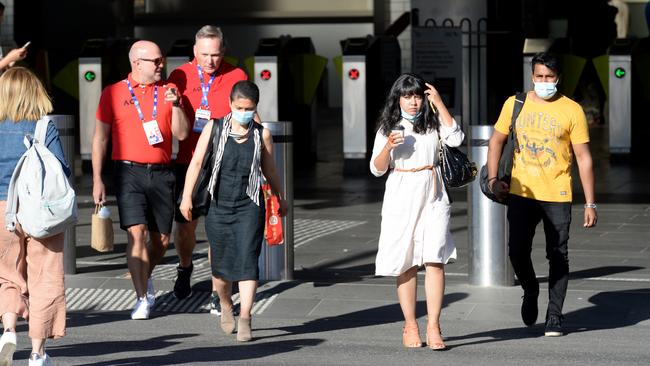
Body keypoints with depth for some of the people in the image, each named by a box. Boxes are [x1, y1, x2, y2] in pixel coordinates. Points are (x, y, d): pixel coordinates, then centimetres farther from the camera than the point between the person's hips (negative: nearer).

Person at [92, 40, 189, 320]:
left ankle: (145, 276, 36)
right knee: (137, 233, -14)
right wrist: (97, 179, 1)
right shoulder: (113, 93, 3)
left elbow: (181, 134, 5)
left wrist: (176, 105, -11)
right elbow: (100, 138, 5)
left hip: (161, 173, 3)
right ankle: (143, 299, -8)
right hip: (129, 172, -3)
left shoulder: (168, 91, 9)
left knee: (161, 239, 7)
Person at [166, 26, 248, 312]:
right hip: (188, 162, 1)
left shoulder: (237, 77, 1)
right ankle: (185, 268, 37)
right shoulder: (180, 76, 3)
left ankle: (218, 294, 3)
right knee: (185, 224, 6)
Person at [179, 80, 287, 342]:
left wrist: (280, 198, 25)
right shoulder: (215, 128, 1)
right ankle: (225, 305, 37)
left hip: (249, 206, -1)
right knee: (221, 264, 10)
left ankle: (245, 319, -11)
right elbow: (196, 162, 1)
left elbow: (269, 170, 16)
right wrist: (187, 197, -7)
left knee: (247, 261, -11)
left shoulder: (262, 134, 3)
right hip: (218, 205, 1)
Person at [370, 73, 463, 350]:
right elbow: (377, 169, 6)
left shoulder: (432, 122, 8)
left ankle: (433, 326, -12)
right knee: (406, 263, 3)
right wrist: (388, 146, -13)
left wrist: (439, 104, -10)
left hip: (432, 197, -1)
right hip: (401, 199, 1)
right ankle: (410, 325, 13)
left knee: (434, 259, -11)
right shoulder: (387, 128, 7)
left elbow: (455, 138, -11)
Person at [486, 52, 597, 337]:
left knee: (558, 257, 2)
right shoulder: (514, 104, 4)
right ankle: (530, 290, 24)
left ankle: (554, 315, 14)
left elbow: (583, 157, -2)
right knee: (517, 251, -6)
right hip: (521, 193, 1)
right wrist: (493, 179, 3)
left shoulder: (572, 110, -2)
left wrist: (590, 203, -5)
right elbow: (496, 140, 15)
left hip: (557, 196, -1)